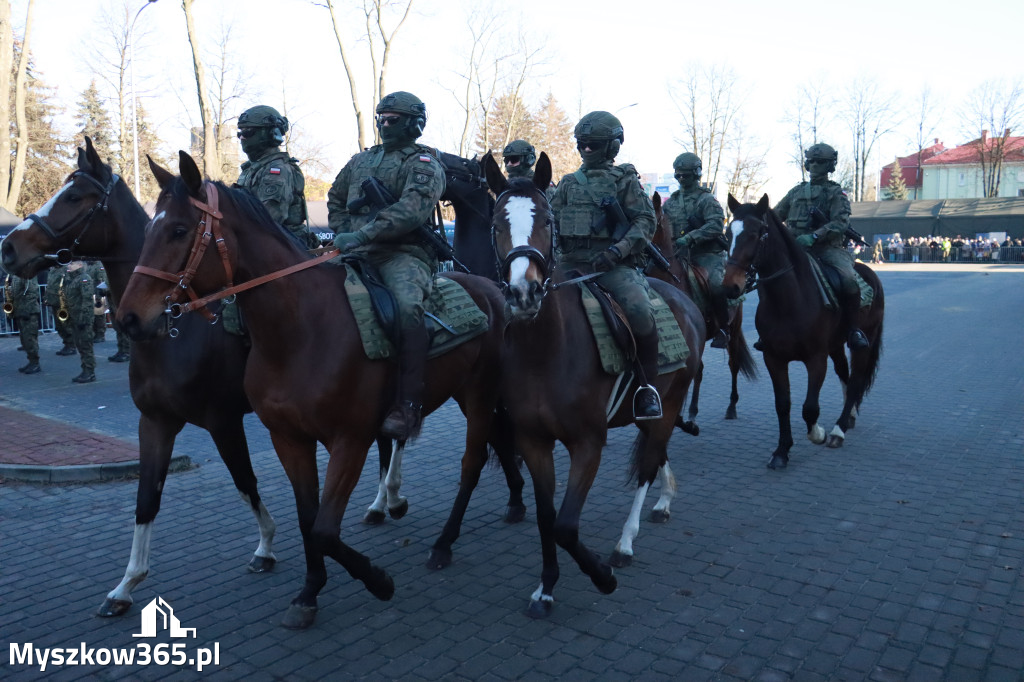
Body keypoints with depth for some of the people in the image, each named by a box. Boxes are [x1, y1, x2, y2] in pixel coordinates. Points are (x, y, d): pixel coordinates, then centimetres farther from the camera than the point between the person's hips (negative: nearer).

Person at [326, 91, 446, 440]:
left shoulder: (423, 163, 2)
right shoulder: (360, 161, 24)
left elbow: (411, 211, -15)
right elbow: (335, 198, 36)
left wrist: (362, 234, -22)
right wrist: (342, 233, 16)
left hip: (403, 254, -7)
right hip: (357, 254, 7)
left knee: (407, 308, -34)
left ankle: (408, 405, -31)